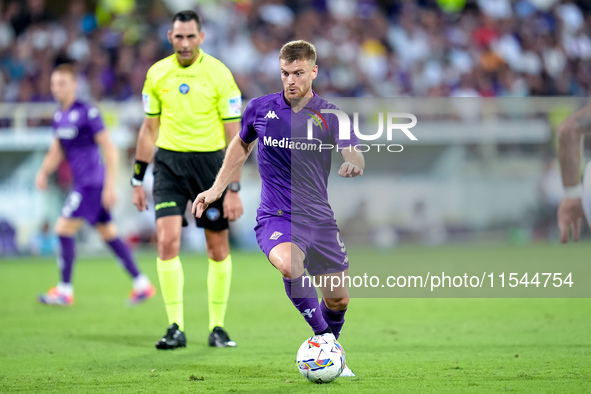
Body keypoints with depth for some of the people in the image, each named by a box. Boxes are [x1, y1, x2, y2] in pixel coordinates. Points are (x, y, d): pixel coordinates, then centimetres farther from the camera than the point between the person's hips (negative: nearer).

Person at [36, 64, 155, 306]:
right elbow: (56, 152, 21)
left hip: (92, 183, -9)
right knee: (109, 235, 11)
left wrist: (110, 186, -18)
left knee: (63, 229, -9)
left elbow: (110, 149, -14)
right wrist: (43, 172, 1)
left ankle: (65, 291, -2)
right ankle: (142, 285, 15)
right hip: (83, 183, 9)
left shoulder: (88, 113, -14)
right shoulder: (58, 116, 12)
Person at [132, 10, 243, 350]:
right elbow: (149, 128, 13)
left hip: (210, 161, -2)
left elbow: (234, 135, -7)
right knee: (168, 241, -13)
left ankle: (217, 327, 17)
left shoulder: (219, 75, -7)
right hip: (170, 162, 2)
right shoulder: (157, 74, 3)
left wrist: (234, 189, -11)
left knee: (218, 248, 4)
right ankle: (176, 328, -7)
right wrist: (138, 180, 11)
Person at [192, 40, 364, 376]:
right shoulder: (260, 109, 0)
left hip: (320, 219, 2)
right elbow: (242, 144, 20)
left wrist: (354, 163, -40)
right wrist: (217, 189, 17)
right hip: (276, 218, -2)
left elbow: (353, 155, -16)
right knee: (289, 264, -35)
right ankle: (324, 338, -21)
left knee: (339, 299, 6)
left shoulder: (330, 115, -2)